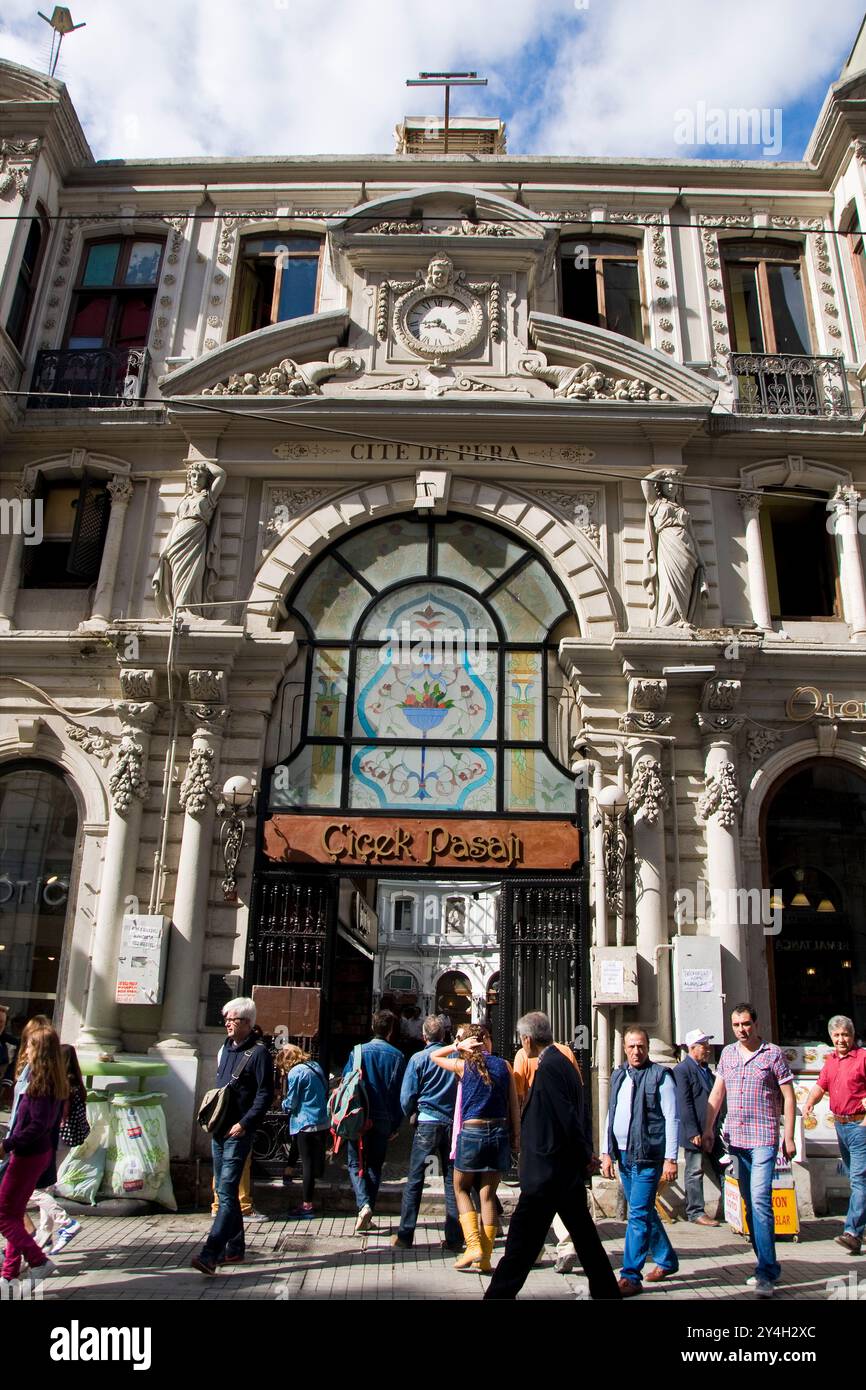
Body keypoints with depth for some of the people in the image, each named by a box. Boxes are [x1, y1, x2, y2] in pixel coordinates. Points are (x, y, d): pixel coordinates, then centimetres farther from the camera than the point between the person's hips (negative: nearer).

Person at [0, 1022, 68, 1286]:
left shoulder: (39, 1082, -21)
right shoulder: (55, 1082, 7)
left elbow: (38, 1125, -25)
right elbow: (53, 1122, 13)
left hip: (28, 1155, -9)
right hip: (42, 1153, 9)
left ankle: (39, 1262, 1)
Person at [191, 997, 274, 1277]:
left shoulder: (258, 1052, -10)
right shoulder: (225, 1049, 14)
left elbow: (265, 1094, -14)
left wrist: (244, 1124, -18)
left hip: (239, 1133, -8)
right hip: (219, 1131, 9)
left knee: (227, 1192, -11)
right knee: (225, 1191, 14)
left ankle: (210, 1255, -14)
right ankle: (234, 1248, 25)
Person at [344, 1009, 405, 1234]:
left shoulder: (358, 1052, -4)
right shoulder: (397, 1056, -3)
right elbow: (401, 1093, -1)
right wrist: (396, 1126, 7)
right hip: (383, 1120, 1)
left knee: (356, 1163, 9)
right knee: (375, 1166, 14)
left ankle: (363, 1204, -12)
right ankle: (368, 1215, 16)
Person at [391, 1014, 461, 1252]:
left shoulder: (418, 1059, -5)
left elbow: (406, 1097, -1)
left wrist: (410, 1114, 18)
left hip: (427, 1123, -2)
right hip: (453, 1123, 2)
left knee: (415, 1179, 5)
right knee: (452, 1179, 9)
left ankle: (405, 1236, 8)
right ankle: (454, 1237, 10)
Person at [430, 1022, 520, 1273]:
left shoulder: (463, 1066, -3)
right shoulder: (504, 1066, 2)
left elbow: (434, 1056, 14)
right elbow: (514, 1106, 2)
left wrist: (457, 1046, 3)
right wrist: (516, 1137, 8)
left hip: (471, 1132, -2)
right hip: (500, 1132, 3)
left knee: (461, 1189, 16)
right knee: (488, 1196, 10)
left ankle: (473, 1245, 2)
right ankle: (485, 1259, 11)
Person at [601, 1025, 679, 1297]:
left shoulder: (660, 1076, -7)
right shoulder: (618, 1076, 11)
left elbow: (671, 1119, -10)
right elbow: (611, 1116, 16)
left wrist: (670, 1158, -14)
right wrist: (607, 1152, 12)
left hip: (647, 1156, -7)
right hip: (623, 1155, 7)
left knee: (639, 1213, -7)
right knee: (644, 1212, 17)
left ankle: (630, 1276, 0)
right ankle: (667, 1260, 34)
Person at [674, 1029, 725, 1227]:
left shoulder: (706, 1069, 14)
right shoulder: (682, 1070, -13)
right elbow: (684, 1104, -17)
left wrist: (718, 1127, 13)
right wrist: (693, 1133, -20)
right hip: (695, 1132, -8)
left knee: (723, 1169, 11)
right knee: (695, 1172, 2)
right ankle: (695, 1212, 11)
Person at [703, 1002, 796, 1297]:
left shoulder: (773, 1053, -3)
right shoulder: (727, 1053, 10)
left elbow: (789, 1097, -1)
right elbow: (716, 1093, 15)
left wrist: (789, 1137, -6)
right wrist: (708, 1129, 12)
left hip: (763, 1138, -5)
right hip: (736, 1138, 5)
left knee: (760, 1200, -14)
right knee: (750, 1204, 11)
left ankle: (766, 1273, -9)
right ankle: (769, 1266, 23)